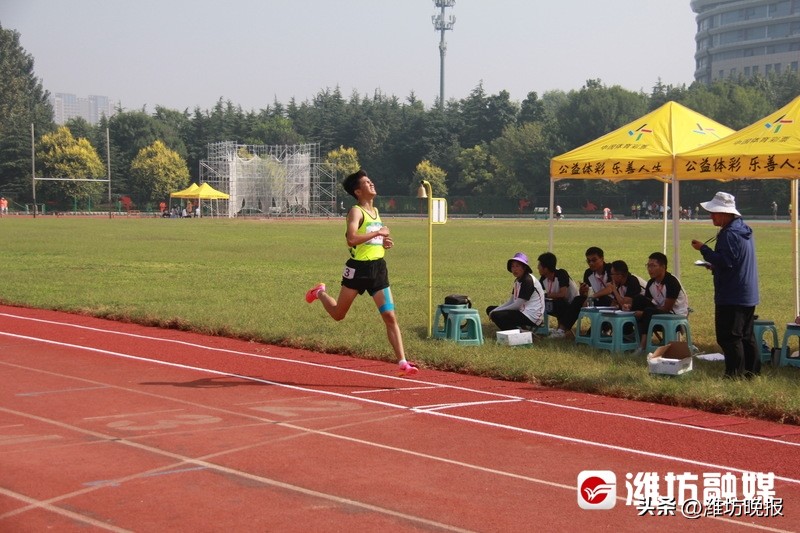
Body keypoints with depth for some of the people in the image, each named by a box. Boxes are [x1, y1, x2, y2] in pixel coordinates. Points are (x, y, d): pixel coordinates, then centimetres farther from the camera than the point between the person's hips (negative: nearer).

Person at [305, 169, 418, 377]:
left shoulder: (375, 211, 14)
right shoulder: (356, 212, -11)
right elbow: (351, 239, -28)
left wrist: (384, 242, 8)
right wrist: (379, 232, -21)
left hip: (378, 268, 6)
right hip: (359, 268, -6)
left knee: (390, 317, -4)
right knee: (338, 314, 11)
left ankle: (402, 363, -6)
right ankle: (320, 292, 43)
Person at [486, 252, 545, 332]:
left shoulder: (528, 280, -16)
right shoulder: (518, 280, 13)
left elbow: (517, 305, -18)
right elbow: (511, 302, 12)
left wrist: (496, 311, -11)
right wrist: (495, 310, -4)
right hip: (522, 312, 11)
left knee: (496, 316, -25)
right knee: (490, 309, 12)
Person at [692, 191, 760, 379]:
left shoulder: (729, 234, -19)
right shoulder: (744, 230, 14)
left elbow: (725, 261, -26)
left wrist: (703, 248, -18)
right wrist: (715, 266, 14)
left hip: (732, 296, -10)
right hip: (749, 295, 10)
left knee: (729, 337, -5)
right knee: (747, 336, 15)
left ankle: (735, 374, -4)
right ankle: (752, 371, 19)